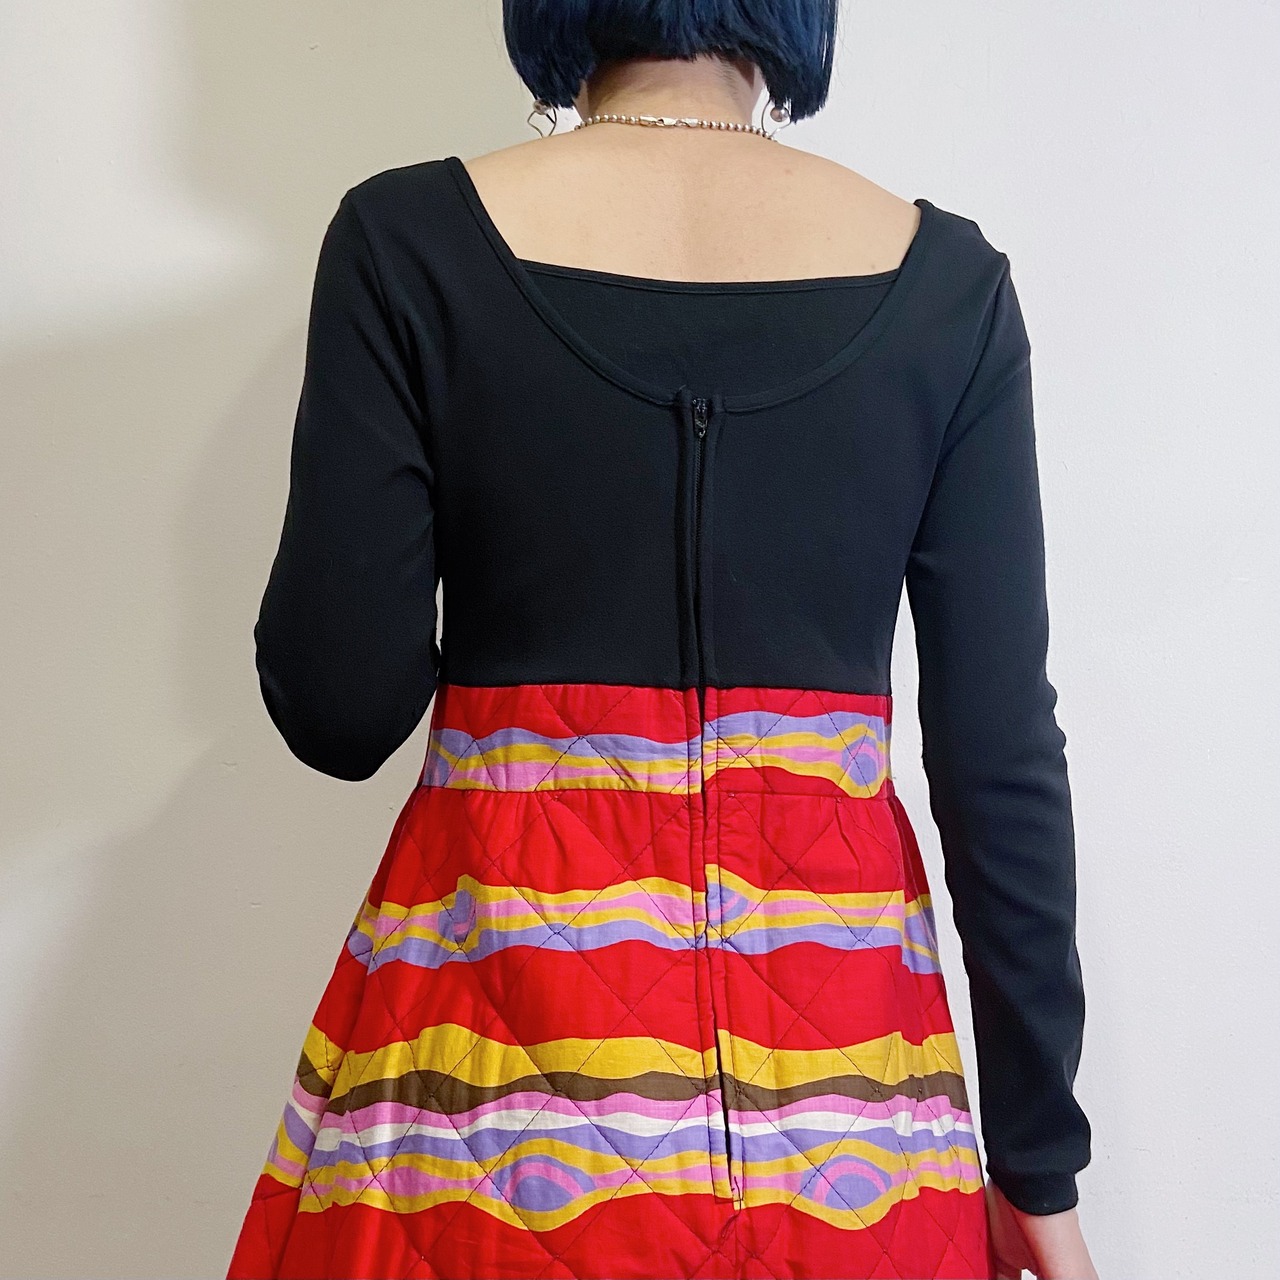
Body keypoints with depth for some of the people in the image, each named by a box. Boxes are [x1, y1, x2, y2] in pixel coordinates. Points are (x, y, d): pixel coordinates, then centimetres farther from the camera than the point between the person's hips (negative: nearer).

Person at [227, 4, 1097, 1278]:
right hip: (830, 1028, 2)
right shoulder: (944, 278, -4)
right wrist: (1040, 1154, 4)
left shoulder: (408, 241, -9)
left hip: (503, 989, -1)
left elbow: (340, 711, -9)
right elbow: (1001, 753, -4)